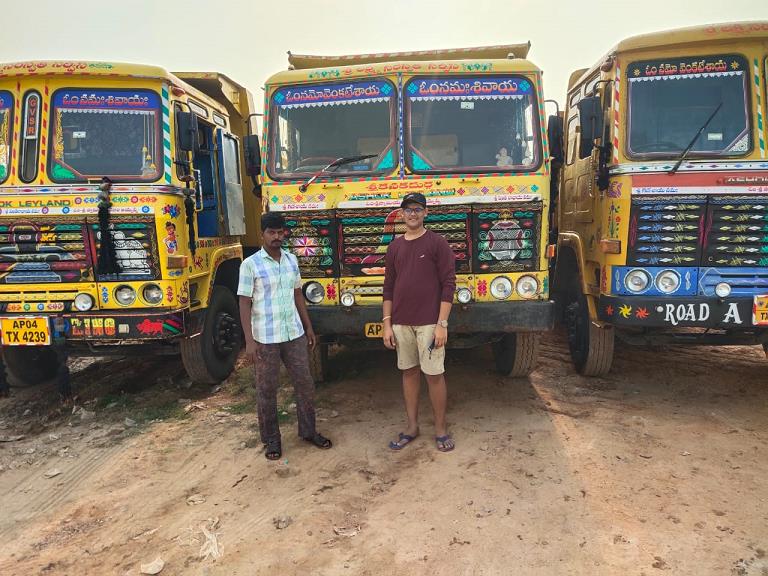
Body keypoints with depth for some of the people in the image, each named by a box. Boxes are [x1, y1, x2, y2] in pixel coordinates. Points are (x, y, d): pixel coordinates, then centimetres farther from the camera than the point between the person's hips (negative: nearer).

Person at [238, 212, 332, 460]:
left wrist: (308, 327, 13)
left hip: (294, 334, 5)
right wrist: (249, 340, -14)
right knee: (267, 390, 7)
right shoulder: (250, 264, -8)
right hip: (265, 338, -4)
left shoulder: (291, 260, 7)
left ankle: (308, 430, 28)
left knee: (305, 382, 11)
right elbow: (244, 304, -9)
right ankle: (271, 439, 23)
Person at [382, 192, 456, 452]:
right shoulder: (395, 246, 10)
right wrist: (387, 323, 5)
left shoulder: (437, 243, -4)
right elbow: (389, 287, 11)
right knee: (409, 372, 12)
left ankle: (440, 428, 18)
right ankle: (412, 426, 25)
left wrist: (442, 324, -13)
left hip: (429, 323, -4)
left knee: (434, 374, 2)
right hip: (401, 323, 4)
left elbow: (448, 284, -7)